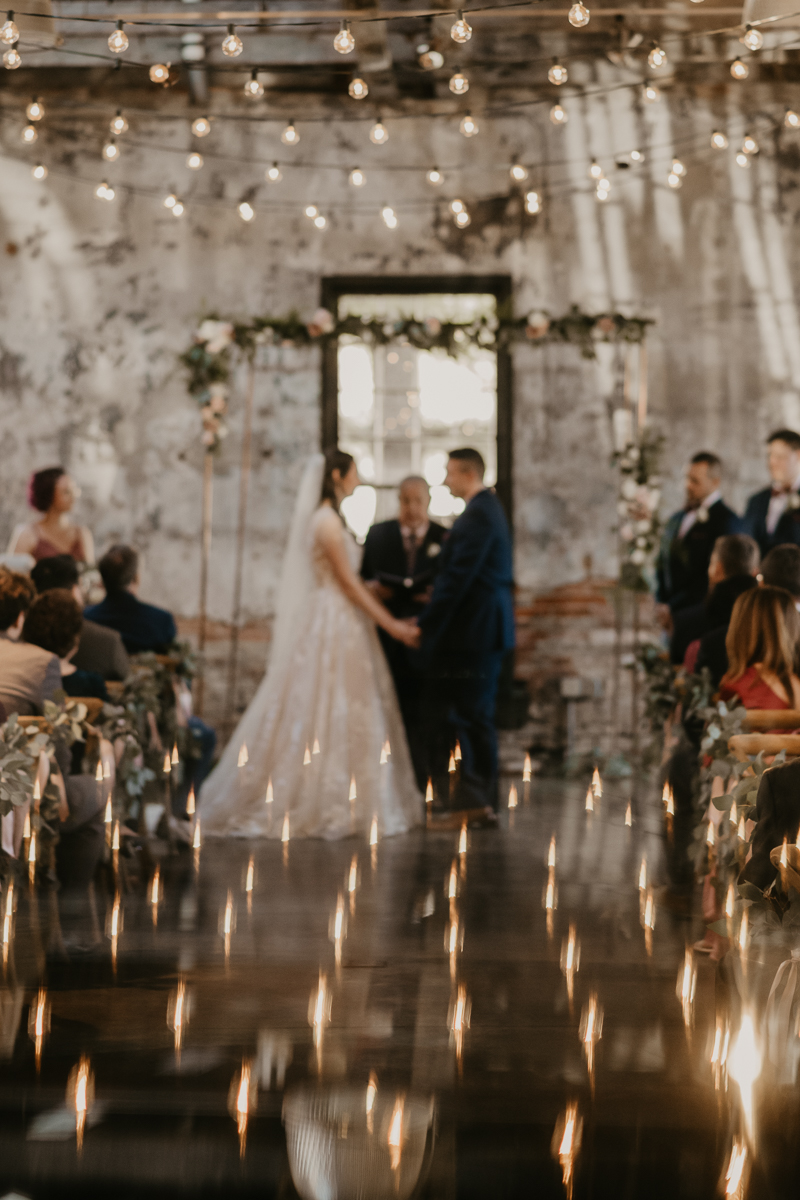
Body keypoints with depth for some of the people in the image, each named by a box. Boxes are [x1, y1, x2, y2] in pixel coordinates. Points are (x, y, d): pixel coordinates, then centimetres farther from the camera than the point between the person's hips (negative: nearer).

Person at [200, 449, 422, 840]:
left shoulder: (327, 518, 15)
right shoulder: (327, 520, -14)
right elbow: (348, 581, -15)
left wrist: (392, 619, 17)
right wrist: (390, 624, -13)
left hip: (340, 626, 10)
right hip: (333, 627, -10)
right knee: (327, 716, -5)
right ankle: (328, 806, -1)